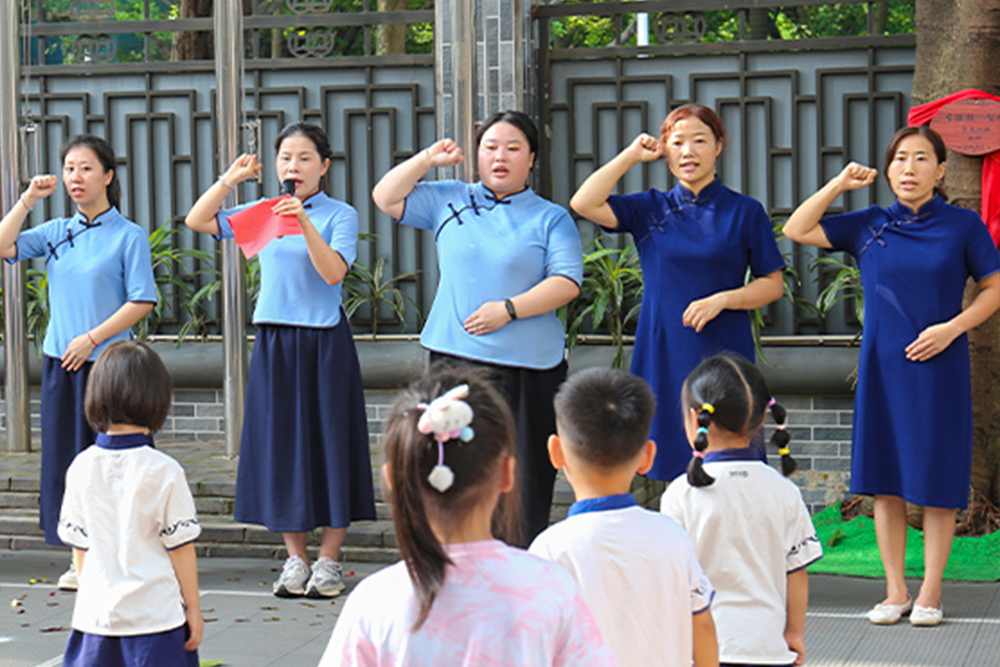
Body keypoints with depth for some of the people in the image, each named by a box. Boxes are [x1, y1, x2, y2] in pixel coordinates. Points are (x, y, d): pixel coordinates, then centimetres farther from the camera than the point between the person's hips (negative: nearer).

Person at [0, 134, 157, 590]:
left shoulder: (128, 235, -4)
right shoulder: (57, 232, 11)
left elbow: (142, 301, -9)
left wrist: (92, 338, -14)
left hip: (107, 361, -5)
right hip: (60, 361, 5)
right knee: (67, 454, 7)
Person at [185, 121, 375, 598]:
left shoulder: (339, 215, -3)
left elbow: (333, 272, -17)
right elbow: (197, 221, 4)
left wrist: (304, 223, -26)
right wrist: (230, 180, -7)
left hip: (324, 342, -4)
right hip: (274, 340, 4)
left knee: (328, 440, -1)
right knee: (281, 442, 6)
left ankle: (328, 560, 9)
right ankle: (295, 559, 16)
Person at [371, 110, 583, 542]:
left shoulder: (551, 218, 7)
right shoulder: (449, 200, 15)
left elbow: (566, 283, -3)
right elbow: (386, 198, 15)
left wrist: (509, 309, -13)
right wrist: (427, 160, 5)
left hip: (527, 366, -2)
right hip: (455, 359, 2)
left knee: (523, 481, -2)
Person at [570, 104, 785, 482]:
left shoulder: (744, 213, 3)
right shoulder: (651, 209, 9)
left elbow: (773, 284, 4)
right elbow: (584, 204, -4)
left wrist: (721, 300, -12)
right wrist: (632, 155, 1)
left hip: (723, 355, -2)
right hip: (665, 357, 2)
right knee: (674, 477, 3)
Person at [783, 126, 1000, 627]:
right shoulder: (868, 226, 6)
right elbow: (796, 230, 6)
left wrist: (952, 327, -11)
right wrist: (839, 185, -1)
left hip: (939, 366, -2)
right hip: (882, 368, 2)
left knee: (937, 482, 1)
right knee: (885, 482, 5)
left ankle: (930, 592, 12)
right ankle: (895, 591, 14)